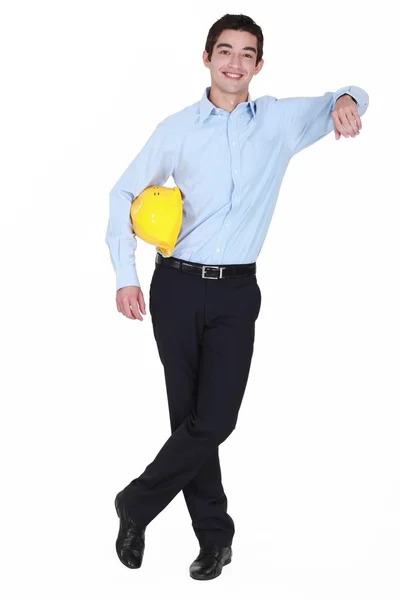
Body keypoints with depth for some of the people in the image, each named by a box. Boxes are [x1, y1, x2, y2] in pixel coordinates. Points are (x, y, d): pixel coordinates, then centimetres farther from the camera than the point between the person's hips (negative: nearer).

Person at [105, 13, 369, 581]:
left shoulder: (280, 120, 3)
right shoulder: (177, 129, 2)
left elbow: (348, 102, 13)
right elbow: (124, 193, 10)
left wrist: (347, 99, -14)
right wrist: (125, 275, 0)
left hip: (236, 292, 0)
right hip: (177, 285, 0)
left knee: (215, 418, -9)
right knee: (191, 413, 4)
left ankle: (135, 506, 12)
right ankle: (214, 533, 19)